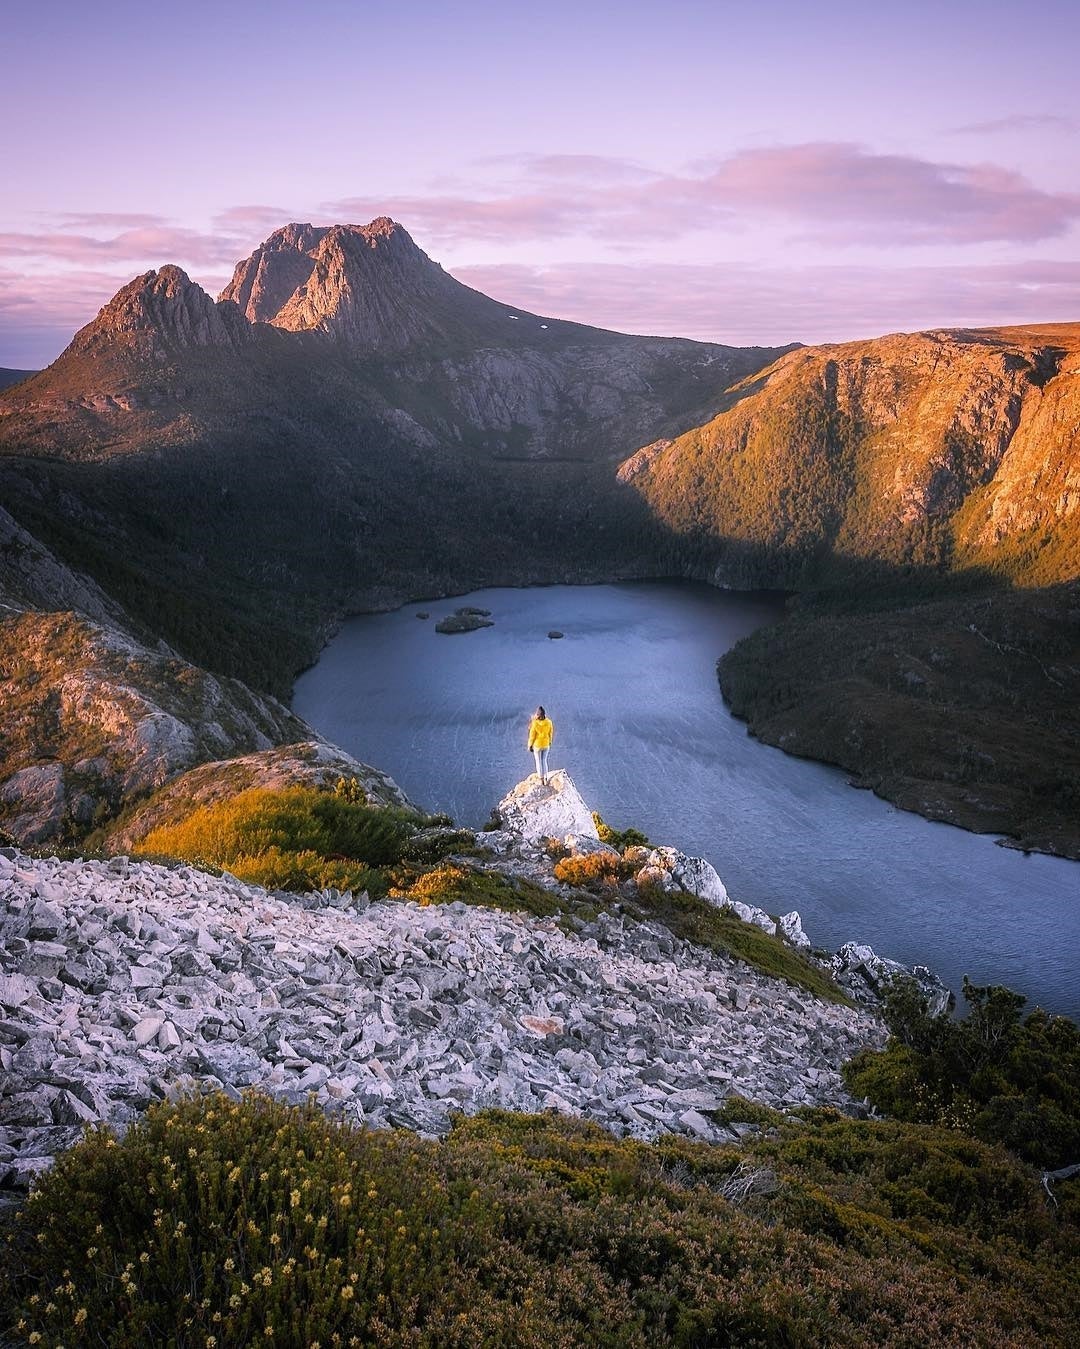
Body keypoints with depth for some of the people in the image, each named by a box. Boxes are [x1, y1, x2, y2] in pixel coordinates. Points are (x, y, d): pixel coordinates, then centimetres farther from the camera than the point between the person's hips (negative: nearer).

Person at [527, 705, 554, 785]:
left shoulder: (534, 723, -27)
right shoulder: (548, 722, -17)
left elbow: (532, 736, -17)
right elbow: (550, 733, -2)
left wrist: (530, 745, -1)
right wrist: (550, 742, 16)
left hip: (537, 745, -3)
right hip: (546, 744, 3)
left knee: (539, 762, 16)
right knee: (544, 761, 21)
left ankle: (542, 779, 26)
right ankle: (546, 779, 19)